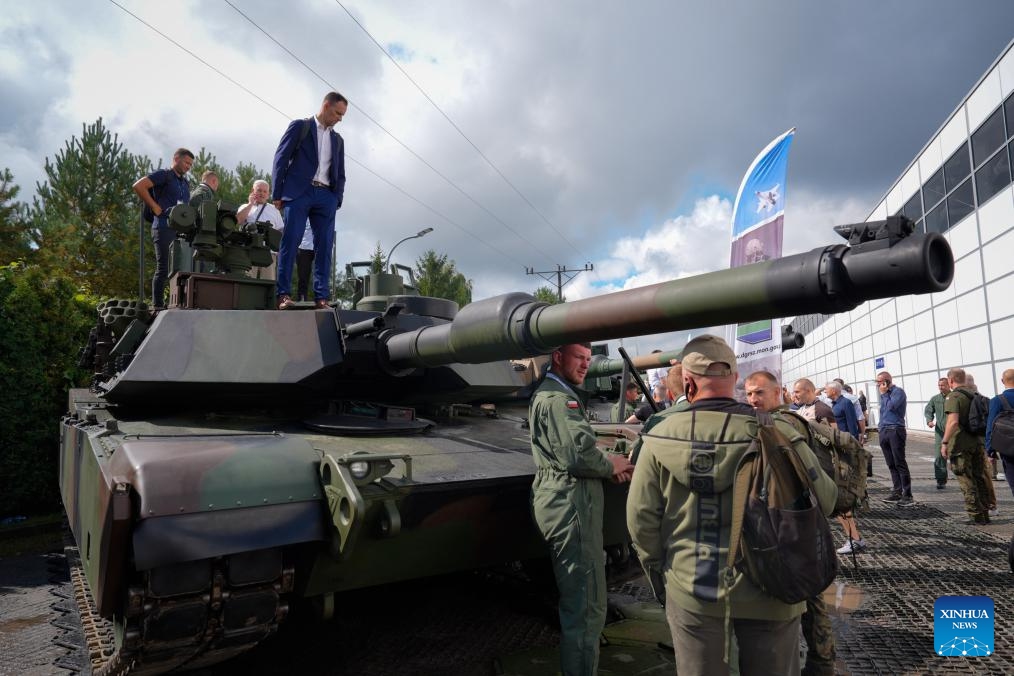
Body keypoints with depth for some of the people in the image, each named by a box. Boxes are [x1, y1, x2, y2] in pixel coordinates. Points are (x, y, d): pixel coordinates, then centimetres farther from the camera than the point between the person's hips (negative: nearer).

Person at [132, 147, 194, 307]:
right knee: (163, 269, -7)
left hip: (181, 231, 8)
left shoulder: (185, 183, 22)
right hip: (164, 228, -8)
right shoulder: (163, 175, -1)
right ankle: (158, 306, -2)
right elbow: (138, 186, -12)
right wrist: (154, 207, -13)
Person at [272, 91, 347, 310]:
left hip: (325, 197, 4)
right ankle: (283, 294, -9)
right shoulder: (300, 126, 10)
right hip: (298, 192, -4)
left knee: (324, 247, -3)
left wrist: (337, 200, 4)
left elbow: (340, 174, 20)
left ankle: (321, 297, -2)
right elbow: (281, 158, 3)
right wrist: (278, 194, -4)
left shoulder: (338, 140, 23)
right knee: (290, 242, -9)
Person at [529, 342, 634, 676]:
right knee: (587, 607, -4)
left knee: (575, 602, 27)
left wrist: (606, 462, 6)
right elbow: (579, 455, -26)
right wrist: (610, 465, -6)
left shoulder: (547, 394, 19)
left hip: (560, 502, 12)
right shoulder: (558, 397, -17)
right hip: (570, 506, -12)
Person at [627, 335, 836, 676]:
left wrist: (656, 571, 11)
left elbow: (641, 517, -5)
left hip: (689, 587, 1)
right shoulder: (774, 432, -16)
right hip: (765, 588, 0)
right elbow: (823, 500, -6)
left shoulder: (660, 436, -11)